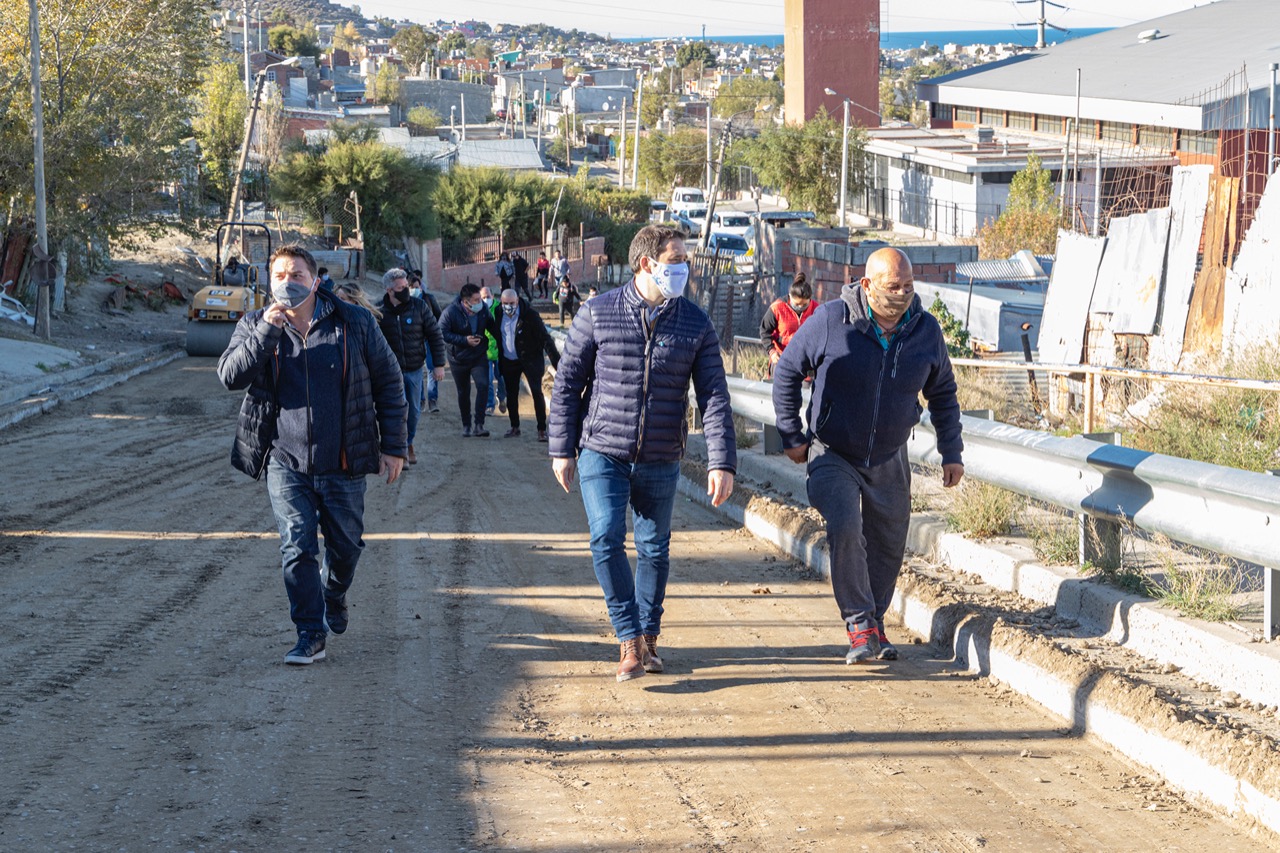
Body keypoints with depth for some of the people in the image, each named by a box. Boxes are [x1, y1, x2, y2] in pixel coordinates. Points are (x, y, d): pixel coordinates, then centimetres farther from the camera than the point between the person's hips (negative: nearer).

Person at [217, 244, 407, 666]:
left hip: (342, 465, 0)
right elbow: (230, 375, -12)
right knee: (297, 547, -7)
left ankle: (334, 596, 43)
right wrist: (266, 332, -23)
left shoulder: (354, 323, -1)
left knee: (346, 545, 12)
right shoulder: (255, 326, 2)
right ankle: (310, 635, 2)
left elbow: (389, 383, 5)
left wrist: (393, 446, 3)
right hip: (286, 462, 0)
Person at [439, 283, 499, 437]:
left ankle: (479, 424, -18)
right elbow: (442, 333, -22)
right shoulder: (450, 312, -20)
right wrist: (465, 340, -26)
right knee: (463, 393, 11)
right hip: (459, 359, -1)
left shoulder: (483, 309, -8)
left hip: (479, 356, 2)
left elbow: (491, 325, 10)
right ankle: (466, 425, 29)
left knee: (483, 385, -19)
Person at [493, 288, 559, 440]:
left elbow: (545, 338, -19)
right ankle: (514, 427, 25)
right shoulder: (498, 312, -6)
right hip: (508, 361, 4)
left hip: (530, 359, -4)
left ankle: (542, 429, -5)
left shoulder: (530, 315, -20)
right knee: (511, 394, 11)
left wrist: (557, 361, -25)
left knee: (536, 392, -12)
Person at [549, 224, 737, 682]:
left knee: (654, 549, 10)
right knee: (607, 541, -15)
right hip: (602, 455, -2)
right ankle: (631, 642, -8)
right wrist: (562, 449, 0)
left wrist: (722, 462, -11)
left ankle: (648, 637, 27)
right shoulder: (598, 313, -5)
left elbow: (714, 396, -3)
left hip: (660, 462, 2)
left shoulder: (695, 324, -1)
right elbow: (567, 382, 1)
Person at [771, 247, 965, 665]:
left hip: (889, 459, 4)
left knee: (888, 544, 10)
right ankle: (859, 625, -12)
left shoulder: (926, 330, -6)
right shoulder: (831, 321, -16)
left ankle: (875, 623, 32)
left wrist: (951, 453, 7)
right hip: (832, 454, -4)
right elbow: (787, 371, -3)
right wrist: (791, 436, -3)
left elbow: (943, 394, 10)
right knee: (845, 528, -24)